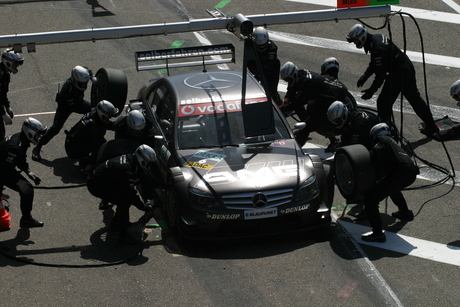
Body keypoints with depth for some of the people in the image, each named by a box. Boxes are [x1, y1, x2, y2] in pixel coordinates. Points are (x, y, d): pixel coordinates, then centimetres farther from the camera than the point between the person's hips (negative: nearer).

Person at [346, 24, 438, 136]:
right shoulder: (376, 38, 6)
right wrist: (365, 76, 13)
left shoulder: (377, 49, -26)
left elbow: (381, 73, -27)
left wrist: (372, 90, -24)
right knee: (415, 98, 21)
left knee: (384, 102, -3)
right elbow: (375, 63, 19)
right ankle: (431, 126, 31)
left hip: (398, 74, -10)